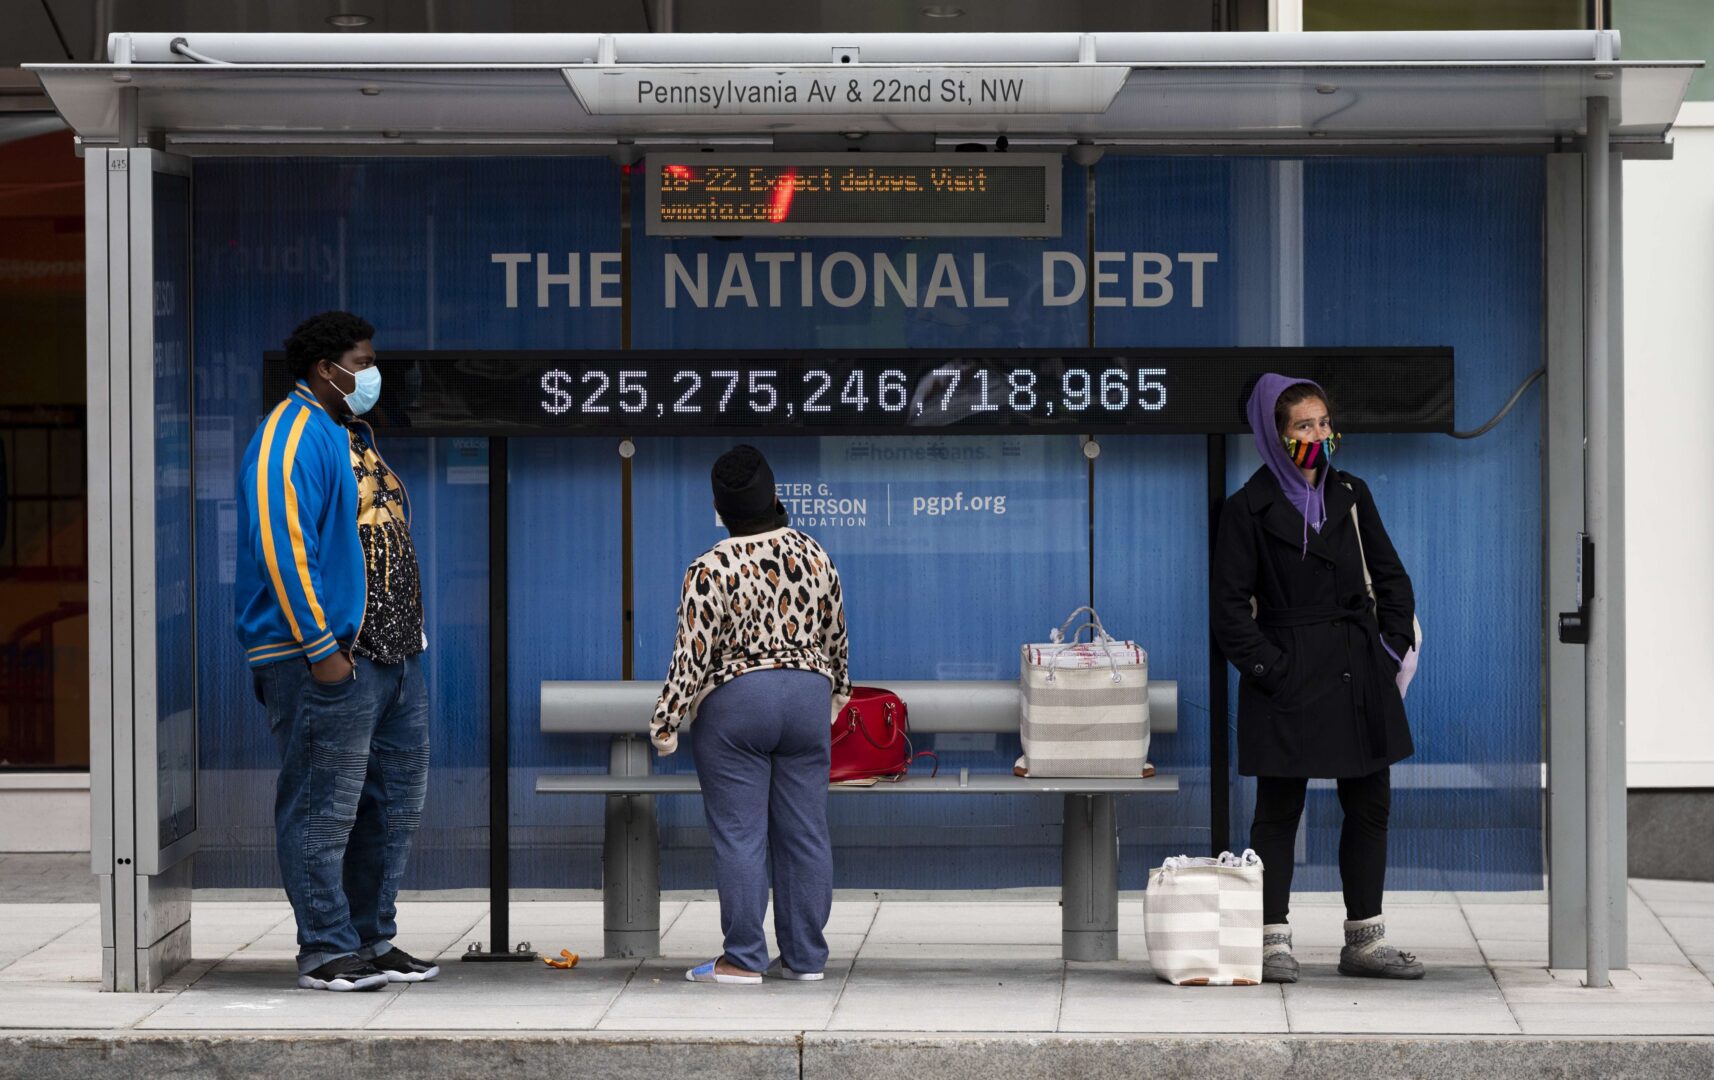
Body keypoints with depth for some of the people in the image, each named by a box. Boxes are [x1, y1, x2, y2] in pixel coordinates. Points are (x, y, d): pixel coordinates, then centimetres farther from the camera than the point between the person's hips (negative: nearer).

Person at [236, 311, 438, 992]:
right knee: (324, 807, -5)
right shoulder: (293, 437, -11)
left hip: (390, 653, 10)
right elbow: (281, 545, -19)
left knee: (395, 801, 13)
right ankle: (325, 952, -1)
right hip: (328, 657, -10)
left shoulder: (354, 433, 19)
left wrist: (409, 631, 19)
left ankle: (372, 940, 22)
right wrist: (321, 648, -22)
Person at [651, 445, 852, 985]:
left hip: (735, 703, -4)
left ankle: (744, 958, 2)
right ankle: (805, 956, 12)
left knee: (739, 835, 0)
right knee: (805, 832, 8)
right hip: (808, 697, 4)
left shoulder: (710, 570, -12)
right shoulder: (814, 556, 2)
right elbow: (835, 636, 13)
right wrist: (836, 692, 30)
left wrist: (666, 724, -3)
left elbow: (693, 657, -12)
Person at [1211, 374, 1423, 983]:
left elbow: (1391, 578, 14)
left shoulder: (1350, 494, 11)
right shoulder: (1251, 509, -3)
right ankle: (1273, 941, 5)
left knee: (1370, 804, 7)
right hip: (1290, 677, -5)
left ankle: (1365, 941, 15)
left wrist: (1390, 647, 3)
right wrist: (1267, 667, -12)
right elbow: (1231, 606, -5)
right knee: (1279, 808, 0)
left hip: (1359, 676, 5)